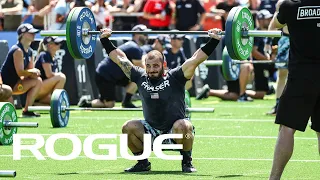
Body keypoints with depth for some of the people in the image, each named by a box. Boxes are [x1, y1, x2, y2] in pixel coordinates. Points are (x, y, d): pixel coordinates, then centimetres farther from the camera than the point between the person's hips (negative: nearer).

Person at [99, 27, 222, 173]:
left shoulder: (174, 78, -11)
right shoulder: (141, 78, -2)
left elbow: (196, 58, -16)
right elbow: (120, 58, 6)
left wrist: (214, 40, -22)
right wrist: (105, 39, 9)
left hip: (175, 133, -3)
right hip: (151, 132, 3)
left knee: (183, 126, -35)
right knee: (128, 128, -20)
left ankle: (187, 162, -12)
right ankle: (143, 163, 0)